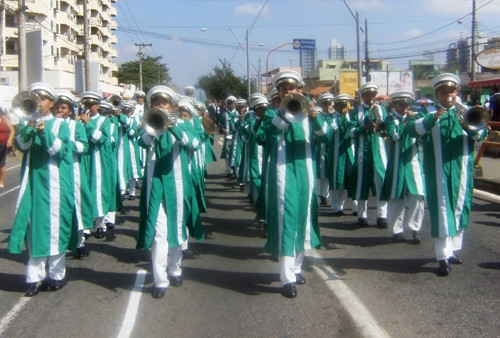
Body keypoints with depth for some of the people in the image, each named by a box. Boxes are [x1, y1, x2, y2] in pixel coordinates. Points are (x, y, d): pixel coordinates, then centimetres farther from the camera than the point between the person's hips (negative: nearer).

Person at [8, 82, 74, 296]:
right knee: (33, 226, 2)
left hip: (54, 182, -3)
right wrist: (30, 126, -18)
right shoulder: (28, 123, 12)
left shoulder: (60, 124, 3)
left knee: (54, 226, 0)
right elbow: (21, 145, -5)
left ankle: (56, 274, 12)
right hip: (32, 181, 3)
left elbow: (58, 150, -12)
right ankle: (35, 277, 8)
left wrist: (44, 130, -23)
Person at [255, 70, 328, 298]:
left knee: (303, 218, 12)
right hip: (282, 174, -4)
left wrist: (314, 115, -25)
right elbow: (261, 138, -14)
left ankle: (296, 267, 28)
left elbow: (324, 136, -6)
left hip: (305, 173, 4)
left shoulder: (307, 113, 12)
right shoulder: (272, 114, 5)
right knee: (285, 221, -9)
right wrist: (282, 116, -22)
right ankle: (288, 278, -9)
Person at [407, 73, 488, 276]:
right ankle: (443, 258, -8)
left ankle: (452, 250, 25)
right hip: (439, 172, -3)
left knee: (459, 210, 11)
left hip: (461, 172, 4)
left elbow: (480, 134, 0)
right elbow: (412, 129, -12)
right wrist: (433, 118, -27)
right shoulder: (429, 113, 5)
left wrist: (472, 127, -22)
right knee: (442, 211, -8)